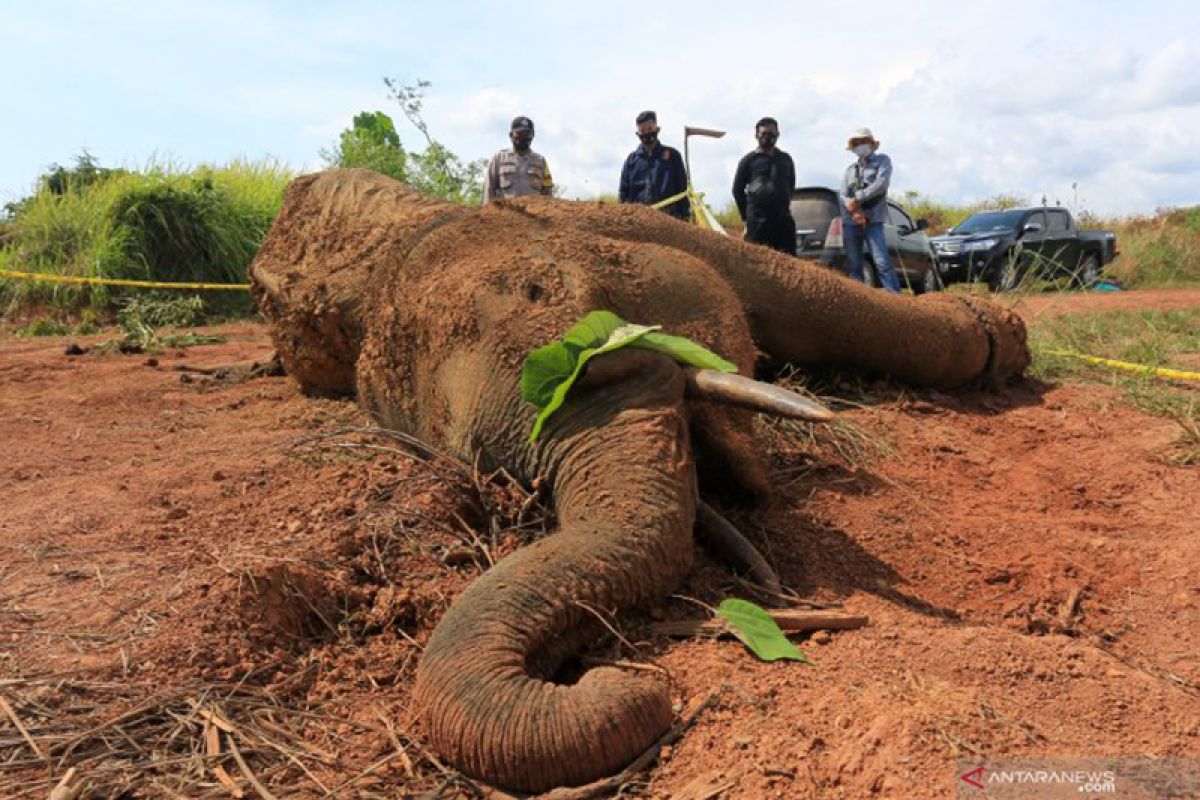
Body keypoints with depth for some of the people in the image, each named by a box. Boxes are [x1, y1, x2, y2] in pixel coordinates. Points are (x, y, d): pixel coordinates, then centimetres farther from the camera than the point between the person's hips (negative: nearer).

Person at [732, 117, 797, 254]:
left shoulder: (785, 159, 16)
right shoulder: (749, 160, 6)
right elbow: (737, 190, 7)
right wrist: (747, 215, 7)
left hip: (783, 219, 3)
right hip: (758, 221, -3)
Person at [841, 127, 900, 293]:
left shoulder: (882, 160, 8)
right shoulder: (850, 169, 17)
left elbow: (881, 184, -10)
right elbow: (843, 195, 4)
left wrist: (857, 198, -12)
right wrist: (855, 210, -15)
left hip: (873, 221, -4)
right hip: (850, 222, 4)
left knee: (882, 263, -14)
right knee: (854, 265, 4)